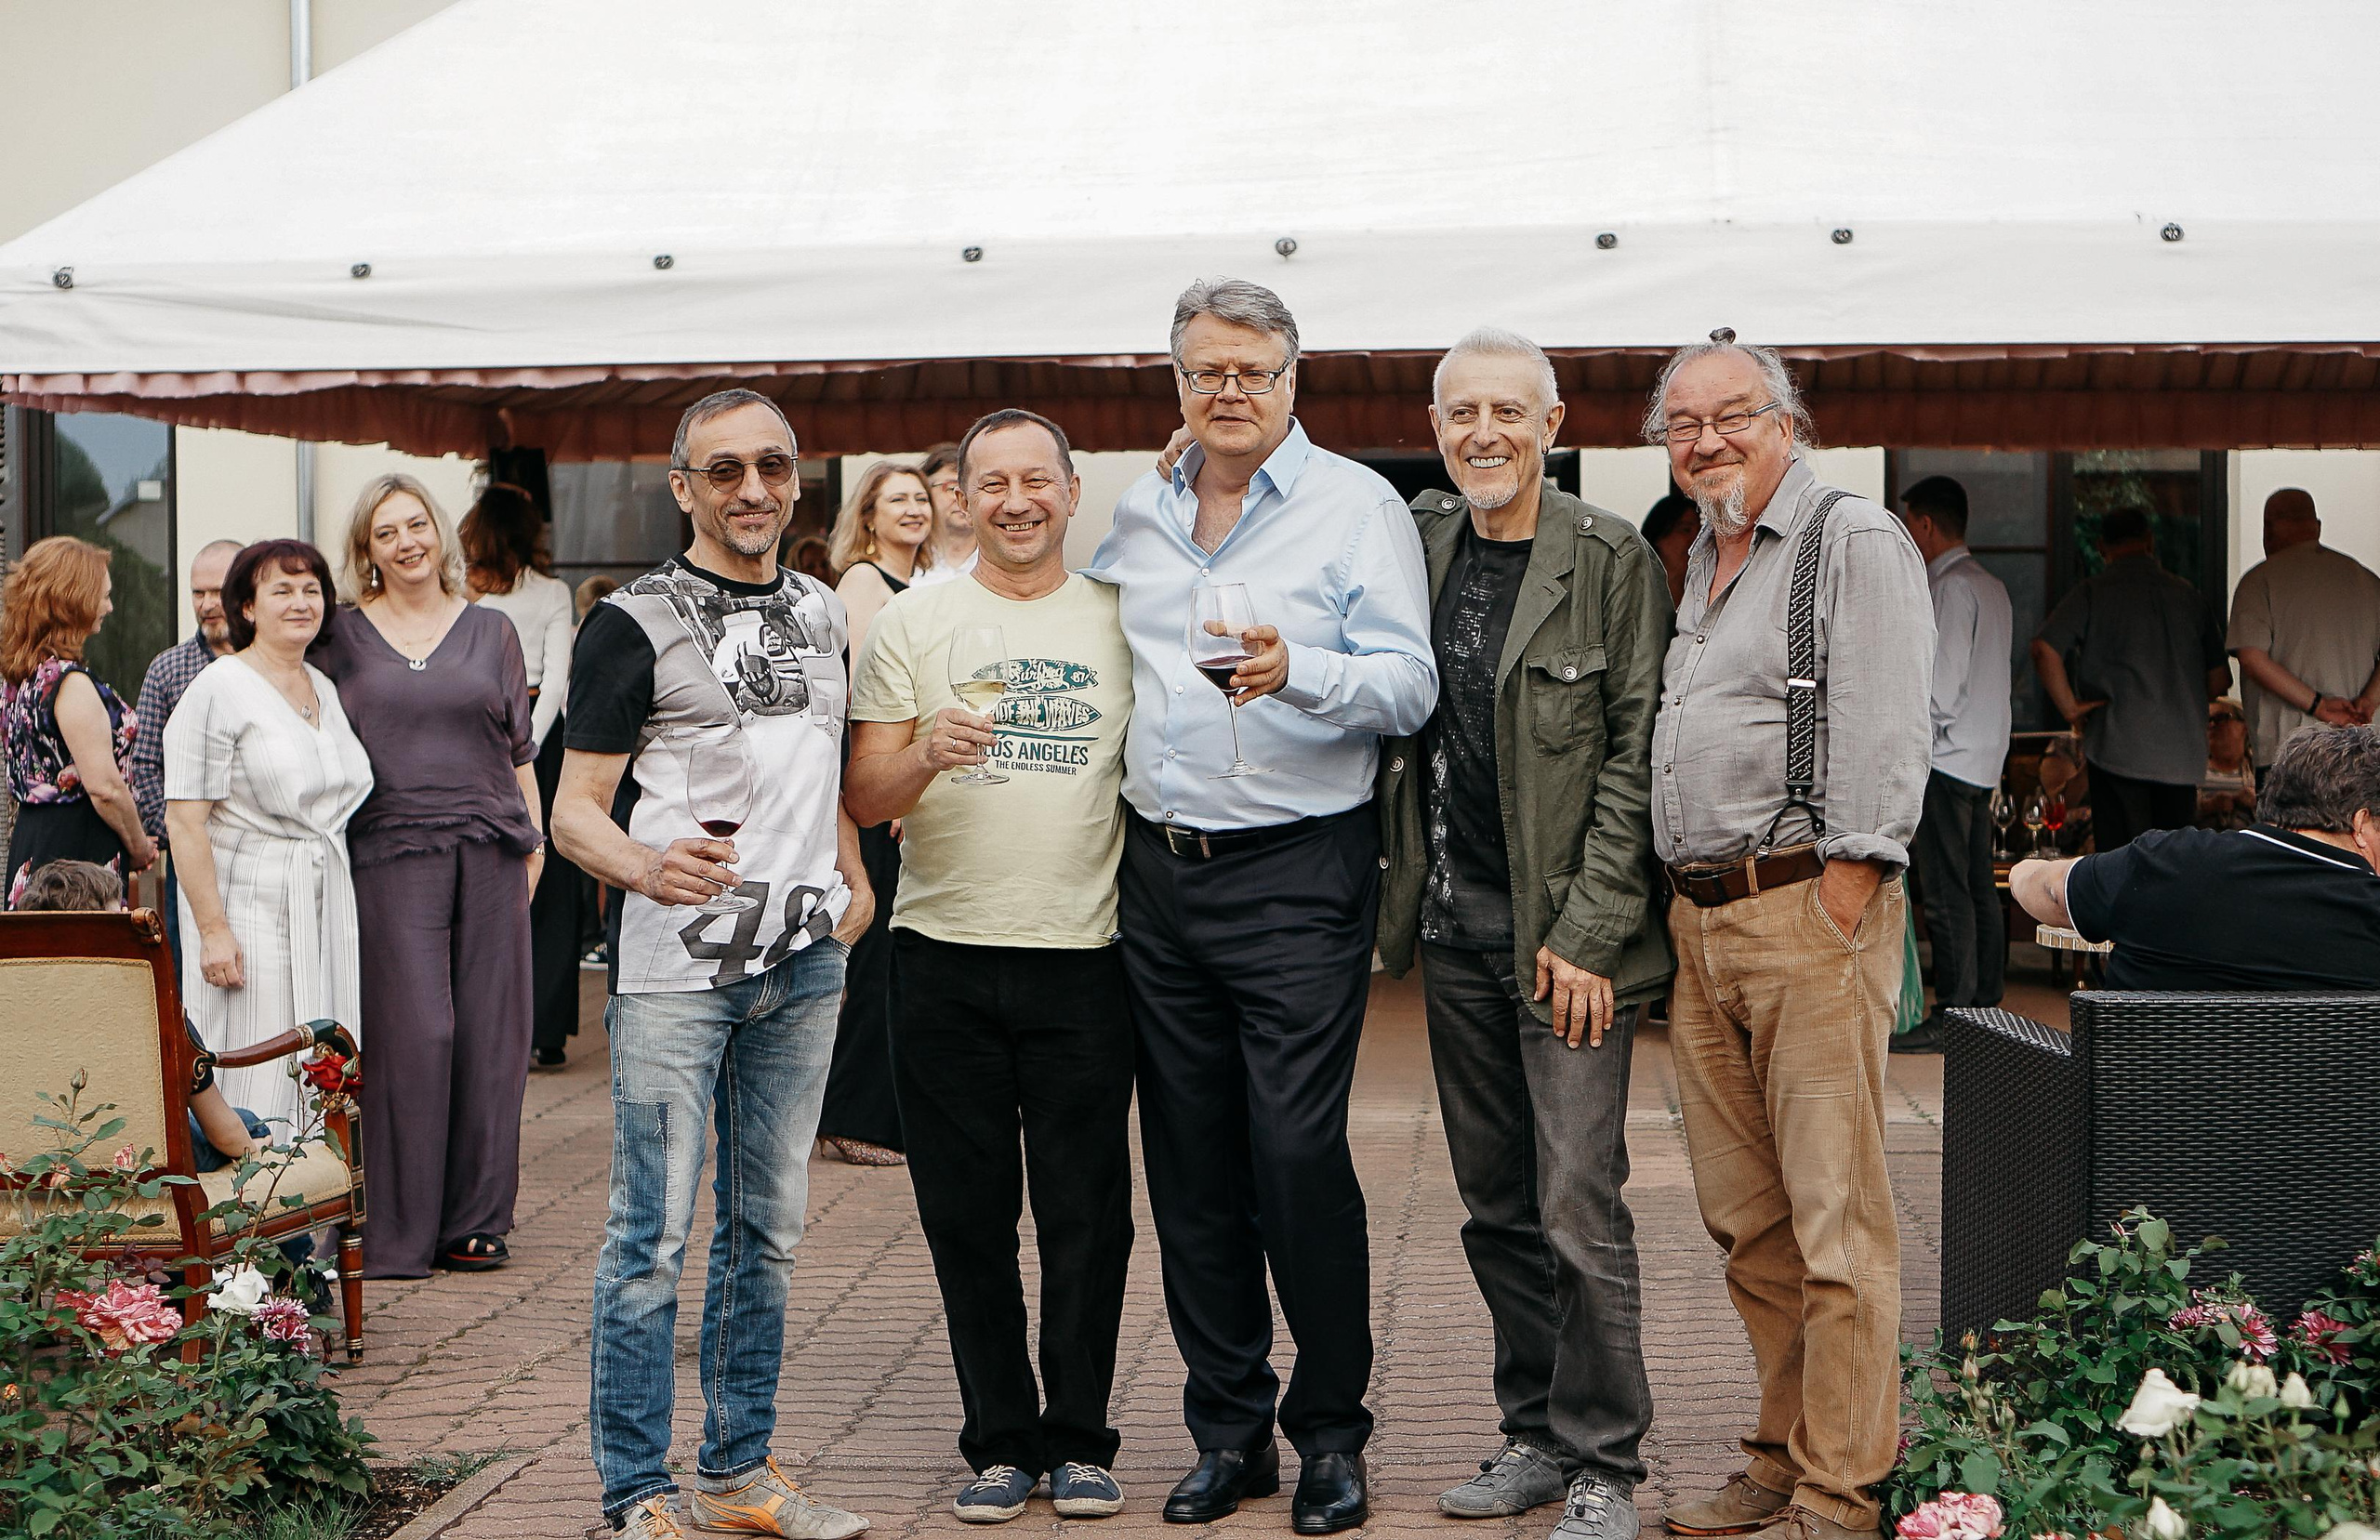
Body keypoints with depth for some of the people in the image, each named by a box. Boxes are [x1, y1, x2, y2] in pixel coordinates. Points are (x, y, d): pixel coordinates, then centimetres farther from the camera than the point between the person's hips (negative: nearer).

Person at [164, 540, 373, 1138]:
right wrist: (212, 928, -19)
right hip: (249, 911, -7)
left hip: (328, 911, 7)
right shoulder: (218, 690, -7)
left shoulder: (326, 689, 15)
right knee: (254, 1095, -8)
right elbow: (185, 819, -12)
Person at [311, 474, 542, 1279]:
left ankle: (475, 1220, 11)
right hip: (390, 852, -2)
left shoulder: (491, 631, 12)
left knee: (487, 1031, 2)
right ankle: (398, 1232, 1)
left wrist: (534, 841, 7)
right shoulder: (341, 638, 8)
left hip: (488, 850, 2)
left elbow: (520, 750, 14)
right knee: (409, 1034, -7)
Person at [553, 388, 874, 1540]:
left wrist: (852, 878, 14)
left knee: (766, 1227, 12)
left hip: (803, 963, 6)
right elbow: (573, 812, -8)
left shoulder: (823, 614, 14)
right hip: (675, 964, -6)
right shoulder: (633, 624, -5)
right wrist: (646, 867, -27)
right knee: (653, 1233, -4)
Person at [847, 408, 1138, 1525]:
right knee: (967, 1215, 5)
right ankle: (1000, 1441, 18)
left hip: (1084, 958, 0)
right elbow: (865, 800, 1)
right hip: (945, 960, 0)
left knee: (1087, 1214, 2)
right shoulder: (912, 623, 6)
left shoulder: (1120, 623, 8)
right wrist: (927, 755, -17)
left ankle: (1080, 1441, 16)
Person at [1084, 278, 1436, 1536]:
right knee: (1191, 1161, 7)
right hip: (1159, 868, 5)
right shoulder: (1133, 516, 14)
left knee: (1299, 1152, -9)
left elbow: (1409, 684, -10)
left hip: (1297, 874, -5)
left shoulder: (1358, 505, -1)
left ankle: (1331, 1434, 6)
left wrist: (1300, 671, -28)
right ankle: (1229, 1429, 18)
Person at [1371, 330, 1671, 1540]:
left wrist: (1587, 933, -12)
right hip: (1453, 936, 5)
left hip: (1566, 938, -5)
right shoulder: (1414, 545, 8)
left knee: (1577, 1209, -5)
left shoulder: (1611, 559, -5)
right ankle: (1537, 1436, 24)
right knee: (1496, 1208, 12)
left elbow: (1633, 755, -8)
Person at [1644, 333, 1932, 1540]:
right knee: (1745, 1218, 11)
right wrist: (1687, 912, 17)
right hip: (1700, 920, 8)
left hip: (1807, 909, -8)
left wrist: (1837, 910, -16)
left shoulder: (1855, 541, -4)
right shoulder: (1702, 560, 22)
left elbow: (1883, 735, -12)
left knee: (1835, 1218, -6)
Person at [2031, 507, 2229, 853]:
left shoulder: (2093, 593, -1)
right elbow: (2219, 678, 11)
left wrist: (2070, 707, -6)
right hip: (2182, 752, 4)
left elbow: (2045, 649, -15)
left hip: (2119, 748, -4)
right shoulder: (2186, 594, 10)